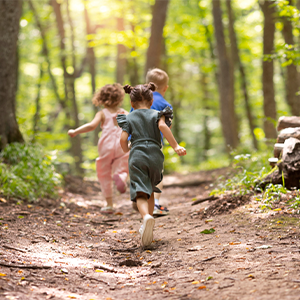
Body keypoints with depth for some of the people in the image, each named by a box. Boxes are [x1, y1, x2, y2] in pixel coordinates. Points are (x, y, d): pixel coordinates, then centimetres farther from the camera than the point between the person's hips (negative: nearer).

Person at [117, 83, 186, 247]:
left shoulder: (128, 118, 12)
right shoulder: (156, 114, 10)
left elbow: (123, 139, 0)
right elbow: (162, 126, -12)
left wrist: (127, 151, 21)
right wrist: (175, 146, -15)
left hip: (137, 157, -1)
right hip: (155, 156, 2)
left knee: (141, 193, -11)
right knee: (150, 192, 20)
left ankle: (146, 217, -40)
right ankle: (147, 228, 23)